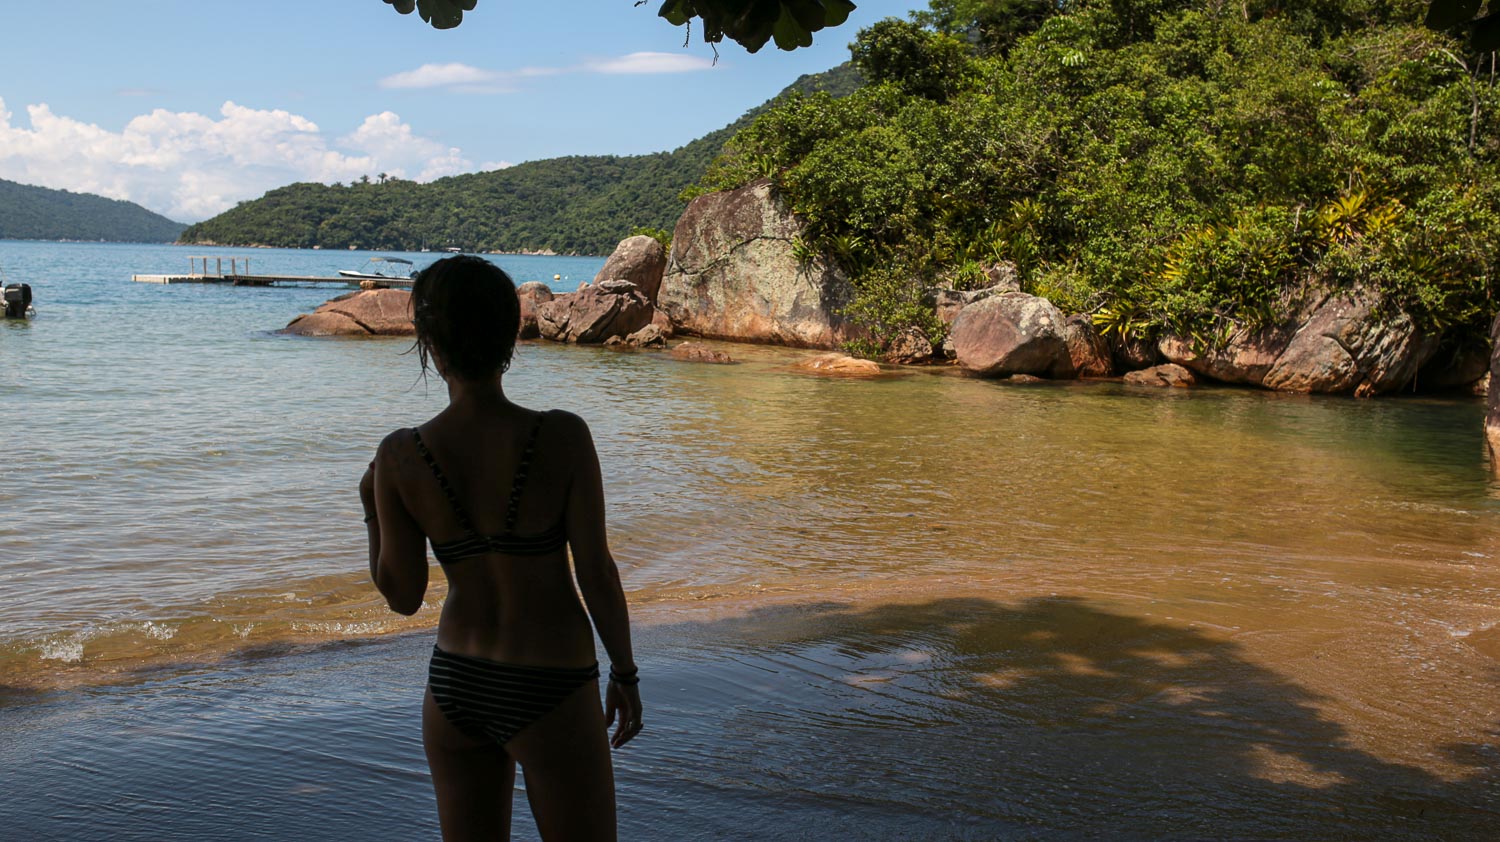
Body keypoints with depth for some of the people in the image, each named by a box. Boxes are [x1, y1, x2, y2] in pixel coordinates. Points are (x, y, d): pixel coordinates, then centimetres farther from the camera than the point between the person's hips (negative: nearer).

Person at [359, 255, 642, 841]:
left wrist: (371, 510, 14)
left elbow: (402, 595, -2)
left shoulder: (400, 457, -10)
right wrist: (626, 672, 1)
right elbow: (596, 572, -13)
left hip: (453, 683, 4)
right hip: (549, 696, -4)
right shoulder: (562, 438, -18)